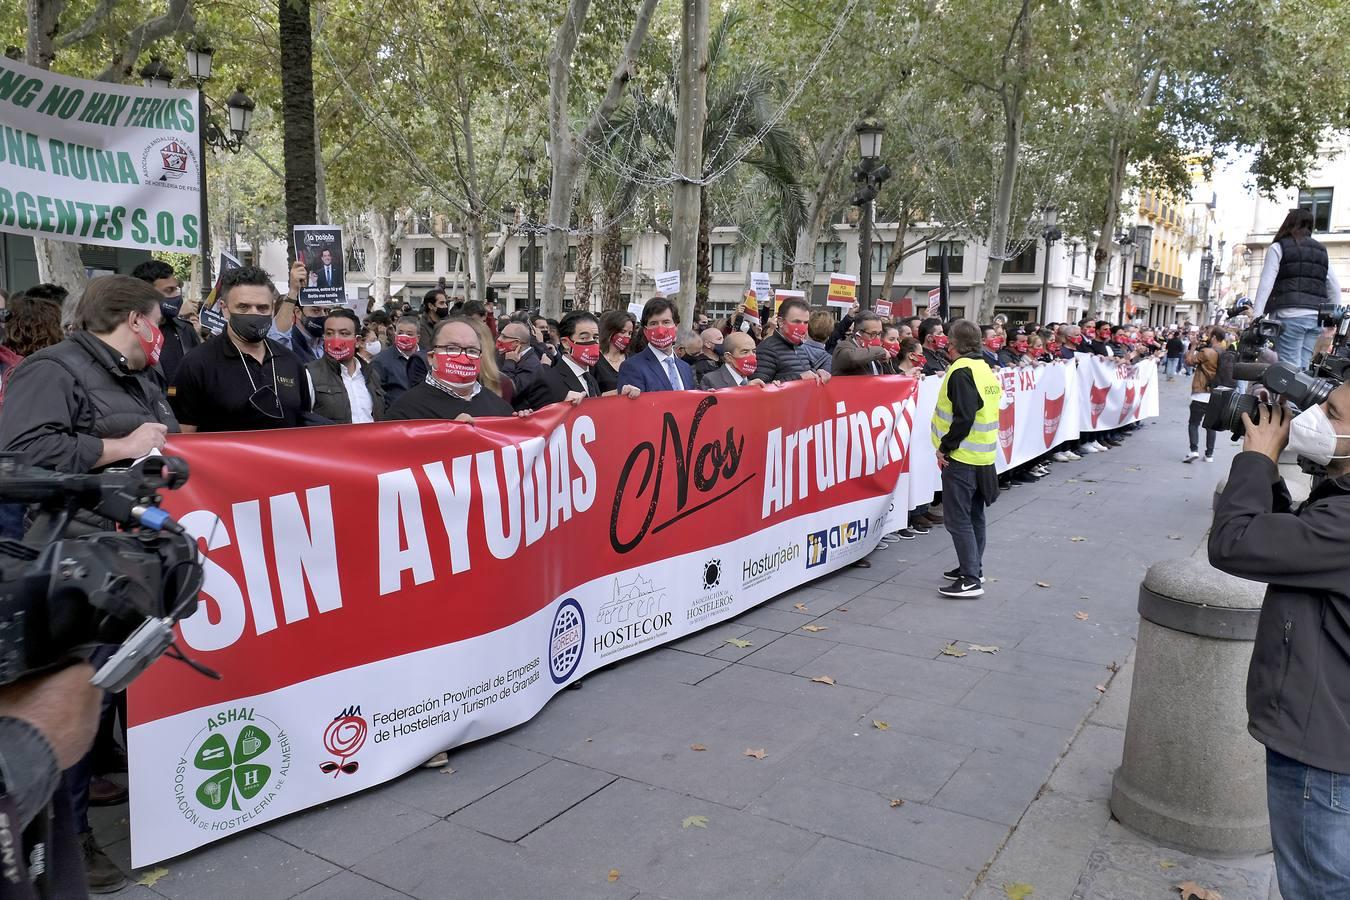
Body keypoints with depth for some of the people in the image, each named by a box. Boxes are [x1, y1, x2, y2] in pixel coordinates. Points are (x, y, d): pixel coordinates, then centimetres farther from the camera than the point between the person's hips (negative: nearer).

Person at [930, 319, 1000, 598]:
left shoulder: (961, 371, -15)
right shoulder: (984, 368, 13)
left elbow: (963, 417, -23)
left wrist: (945, 447, -14)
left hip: (961, 457, -10)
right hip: (983, 455, 10)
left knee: (958, 518, -6)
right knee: (974, 515, 17)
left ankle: (971, 579, -7)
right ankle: (973, 568, 27)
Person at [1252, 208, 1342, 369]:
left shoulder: (1278, 247, 4)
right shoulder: (1321, 250, 21)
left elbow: (1266, 283, -6)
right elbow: (1334, 288, 18)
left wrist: (1256, 315, -9)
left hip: (1290, 316, -5)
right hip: (1316, 318, 5)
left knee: (1290, 369, -10)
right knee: (1302, 368, 6)